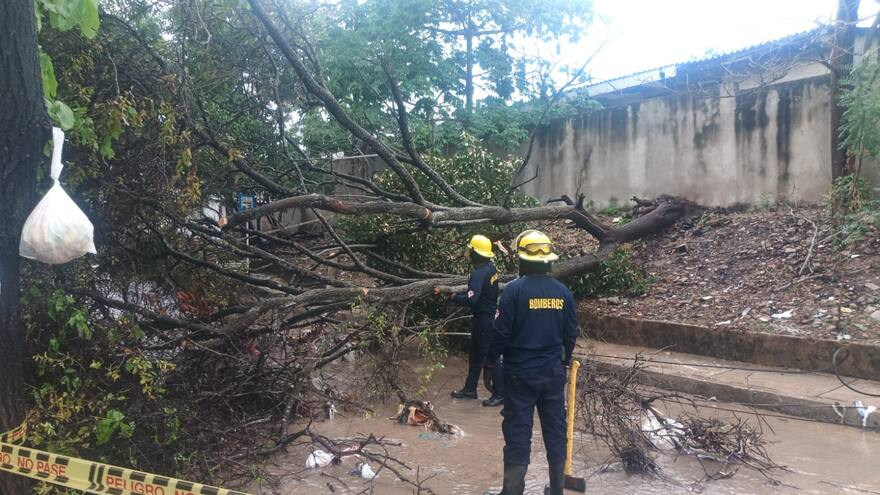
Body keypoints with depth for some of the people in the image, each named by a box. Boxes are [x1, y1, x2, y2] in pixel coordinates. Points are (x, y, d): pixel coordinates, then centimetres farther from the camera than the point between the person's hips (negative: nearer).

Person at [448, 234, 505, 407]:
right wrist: (462, 293, 10)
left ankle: (500, 393, 8)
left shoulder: (479, 274, -24)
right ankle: (470, 389, 29)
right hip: (489, 316, 10)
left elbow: (472, 299, -31)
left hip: (484, 319, -10)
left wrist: (455, 298, -16)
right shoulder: (491, 268, 5)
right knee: (476, 354, 18)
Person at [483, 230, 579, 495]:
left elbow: (502, 332, -14)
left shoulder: (515, 289, -14)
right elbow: (571, 333, 7)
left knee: (518, 433, 2)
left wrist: (491, 359, 2)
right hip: (553, 372, 4)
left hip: (520, 373, -4)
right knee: (555, 430, 15)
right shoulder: (563, 291, 0)